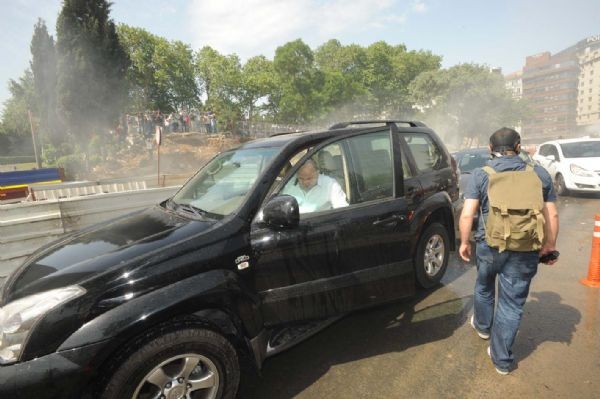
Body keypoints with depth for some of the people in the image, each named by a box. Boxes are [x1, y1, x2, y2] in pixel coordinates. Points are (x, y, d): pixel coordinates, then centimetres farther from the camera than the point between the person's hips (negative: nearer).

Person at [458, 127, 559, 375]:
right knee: (512, 304, 12)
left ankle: (483, 326, 49)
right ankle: (501, 359, 22)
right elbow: (552, 215, 6)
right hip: (526, 252, 1)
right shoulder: (539, 174, 3)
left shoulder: (481, 175, -5)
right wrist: (550, 245, 18)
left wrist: (464, 242, 2)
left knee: (484, 288, 26)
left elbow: (467, 215, -11)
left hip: (489, 246, -1)